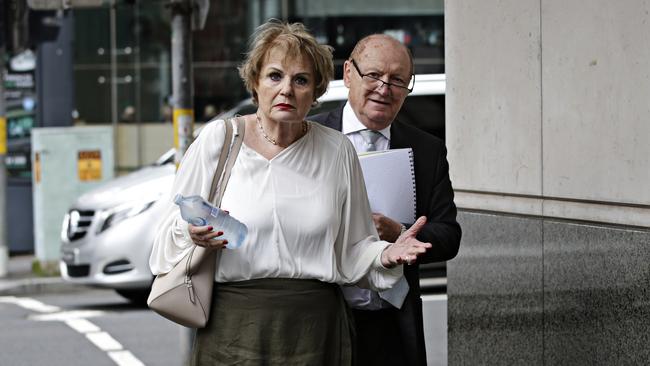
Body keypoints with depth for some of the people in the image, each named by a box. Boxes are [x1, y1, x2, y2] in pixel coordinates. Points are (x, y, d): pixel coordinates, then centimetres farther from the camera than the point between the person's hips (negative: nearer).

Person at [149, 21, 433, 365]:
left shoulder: (338, 150, 4)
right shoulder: (216, 138, -1)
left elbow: (353, 250, 9)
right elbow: (172, 230, 4)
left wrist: (386, 255, -10)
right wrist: (192, 232, -17)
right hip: (234, 324, -1)